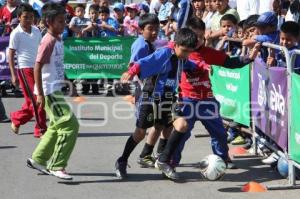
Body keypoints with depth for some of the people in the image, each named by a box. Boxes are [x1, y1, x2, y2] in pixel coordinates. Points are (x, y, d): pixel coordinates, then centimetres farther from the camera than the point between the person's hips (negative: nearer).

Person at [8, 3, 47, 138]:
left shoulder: (36, 31, 9)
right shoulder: (16, 34, -6)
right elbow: (11, 55, -5)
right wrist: (14, 75, -12)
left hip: (37, 68, 6)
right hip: (24, 69, -6)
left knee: (32, 101, 13)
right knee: (36, 101, -9)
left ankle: (16, 118, 34)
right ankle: (41, 129, -3)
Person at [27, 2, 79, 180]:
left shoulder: (59, 40, 11)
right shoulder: (48, 41, -16)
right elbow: (37, 67, -20)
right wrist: (40, 93, -22)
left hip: (56, 90, 10)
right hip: (49, 91, -10)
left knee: (57, 127, 19)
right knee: (70, 125, -13)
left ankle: (38, 160, 29)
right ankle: (57, 166, -7)